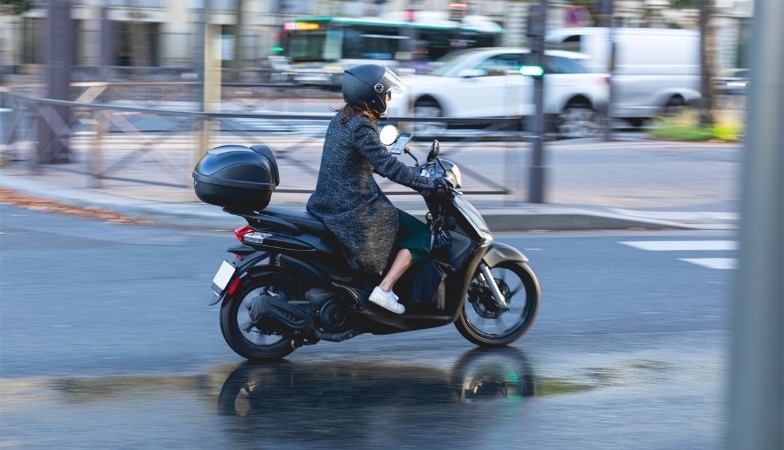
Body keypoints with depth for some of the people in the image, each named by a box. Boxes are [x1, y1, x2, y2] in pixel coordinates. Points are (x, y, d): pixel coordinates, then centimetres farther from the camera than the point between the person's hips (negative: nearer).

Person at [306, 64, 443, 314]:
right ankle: (384, 289, -9)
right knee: (421, 236, -3)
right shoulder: (361, 128, -20)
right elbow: (388, 167, -23)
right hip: (355, 212, -10)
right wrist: (430, 184, -17)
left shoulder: (341, 119, 9)